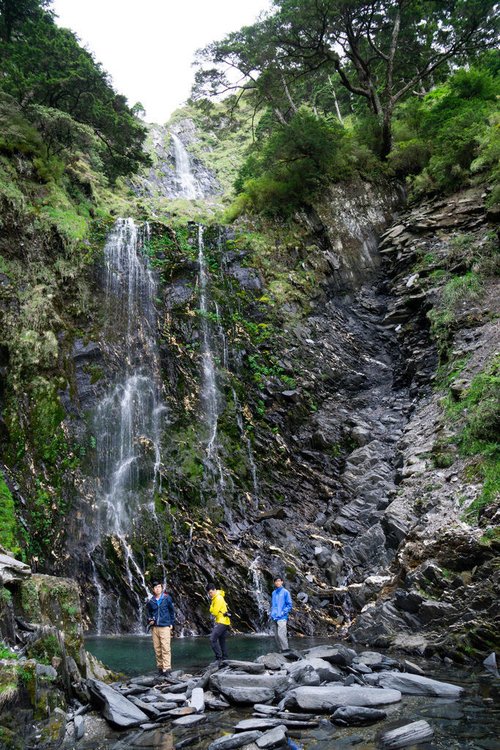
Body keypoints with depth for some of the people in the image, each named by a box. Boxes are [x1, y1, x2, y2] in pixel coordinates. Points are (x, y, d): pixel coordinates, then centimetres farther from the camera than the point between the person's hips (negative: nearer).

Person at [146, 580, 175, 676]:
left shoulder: (167, 598, 0)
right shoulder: (150, 601, 6)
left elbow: (172, 611, 7)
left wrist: (171, 623, 4)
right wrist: (150, 620, 3)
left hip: (165, 626, -3)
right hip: (154, 627, 3)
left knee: (165, 648, -10)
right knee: (157, 648, 6)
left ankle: (166, 668, -11)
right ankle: (160, 666, 15)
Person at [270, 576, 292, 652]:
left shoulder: (285, 592, -2)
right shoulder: (274, 593, 15)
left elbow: (289, 605, -3)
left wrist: (283, 612, -12)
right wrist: (272, 613, 11)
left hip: (282, 617, -6)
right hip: (274, 618, 6)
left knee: (281, 634, -15)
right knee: (276, 636, 8)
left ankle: (285, 650, -10)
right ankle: (280, 650, 16)